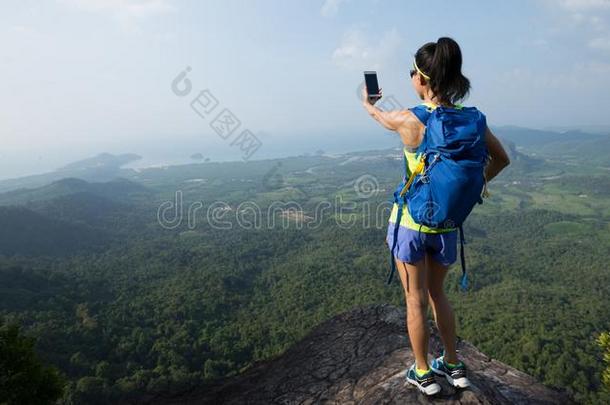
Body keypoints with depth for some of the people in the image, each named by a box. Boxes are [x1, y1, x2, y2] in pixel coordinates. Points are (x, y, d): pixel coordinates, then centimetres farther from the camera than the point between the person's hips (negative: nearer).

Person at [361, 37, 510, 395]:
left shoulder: (409, 120, -18)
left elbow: (379, 115, 7)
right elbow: (502, 160, 8)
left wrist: (368, 103, 29)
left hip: (411, 221, -4)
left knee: (416, 301, 13)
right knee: (438, 293, 25)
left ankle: (424, 374, 31)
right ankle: (454, 366, 38)